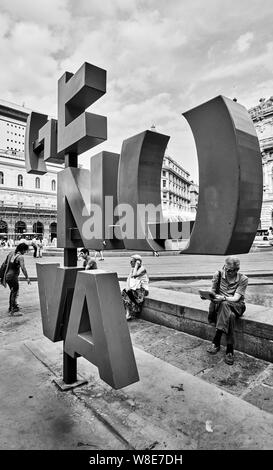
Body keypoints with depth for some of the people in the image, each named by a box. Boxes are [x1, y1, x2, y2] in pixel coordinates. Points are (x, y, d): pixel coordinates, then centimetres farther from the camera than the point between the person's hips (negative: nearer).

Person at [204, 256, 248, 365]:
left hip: (237, 306, -2)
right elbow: (213, 292, 1)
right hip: (220, 304, 2)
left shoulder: (243, 279, -9)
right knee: (230, 316, -35)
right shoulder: (218, 274, -4)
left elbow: (236, 298, -17)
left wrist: (223, 298, -36)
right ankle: (229, 350, -24)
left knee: (224, 304, -37)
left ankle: (216, 342, -30)